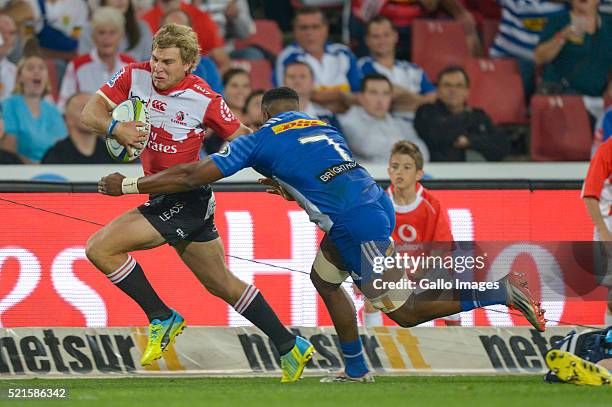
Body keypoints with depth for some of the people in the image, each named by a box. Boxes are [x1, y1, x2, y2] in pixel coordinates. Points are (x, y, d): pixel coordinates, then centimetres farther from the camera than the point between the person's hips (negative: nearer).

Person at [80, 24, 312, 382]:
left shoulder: (205, 100, -17)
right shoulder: (136, 76, -4)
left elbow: (243, 139, -6)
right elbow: (90, 113, -5)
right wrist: (114, 127, -25)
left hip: (188, 201, -7)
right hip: (164, 200, 7)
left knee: (100, 248, -15)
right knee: (222, 284, 17)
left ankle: (162, 318, -1)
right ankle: (290, 347, 27)